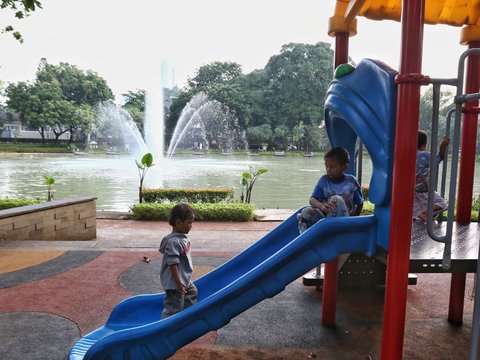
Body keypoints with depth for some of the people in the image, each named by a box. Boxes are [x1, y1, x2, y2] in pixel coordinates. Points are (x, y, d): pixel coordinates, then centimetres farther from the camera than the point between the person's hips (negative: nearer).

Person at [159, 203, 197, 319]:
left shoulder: (183, 237, 4)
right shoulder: (173, 241, -26)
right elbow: (173, 264, -27)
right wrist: (178, 283, -24)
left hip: (185, 280, 11)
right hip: (175, 283, -11)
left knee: (192, 292, 29)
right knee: (173, 308, -1)